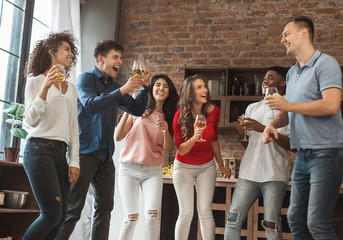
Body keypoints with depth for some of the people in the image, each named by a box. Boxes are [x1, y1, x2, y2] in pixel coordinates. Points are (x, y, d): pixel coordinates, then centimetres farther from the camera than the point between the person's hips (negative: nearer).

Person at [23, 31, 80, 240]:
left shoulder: (71, 87, 18)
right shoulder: (36, 81, 2)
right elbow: (31, 120, -10)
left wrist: (74, 161, 9)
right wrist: (45, 87, -20)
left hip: (61, 152, 6)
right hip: (40, 149, -6)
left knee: (60, 216, 1)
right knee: (52, 214, -13)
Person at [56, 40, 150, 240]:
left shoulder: (115, 87, 16)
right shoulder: (86, 79, -2)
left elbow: (137, 110, 14)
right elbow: (91, 105, -20)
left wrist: (145, 85, 2)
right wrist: (122, 90, -23)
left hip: (105, 155, 7)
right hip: (86, 152, -7)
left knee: (105, 208, 9)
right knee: (73, 208, -7)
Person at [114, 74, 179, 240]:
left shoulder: (168, 117, 12)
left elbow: (168, 147, 5)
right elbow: (118, 137, -1)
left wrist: (166, 130, -13)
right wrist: (127, 112, -12)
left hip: (153, 171, 2)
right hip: (129, 169, -2)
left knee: (152, 216, -14)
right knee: (131, 218, -8)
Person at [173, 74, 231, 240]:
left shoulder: (213, 111, -9)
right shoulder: (180, 116, -17)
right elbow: (181, 150, -14)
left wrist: (221, 165, 17)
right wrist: (194, 138, -35)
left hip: (207, 166, 2)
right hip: (184, 167, -2)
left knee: (205, 211, -4)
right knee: (186, 214, -4)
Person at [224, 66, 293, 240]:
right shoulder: (252, 108, 19)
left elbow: (292, 144, -8)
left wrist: (264, 129, -17)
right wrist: (241, 133, -1)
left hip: (274, 175, -4)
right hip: (248, 173, 4)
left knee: (271, 224, -7)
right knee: (233, 219, -3)